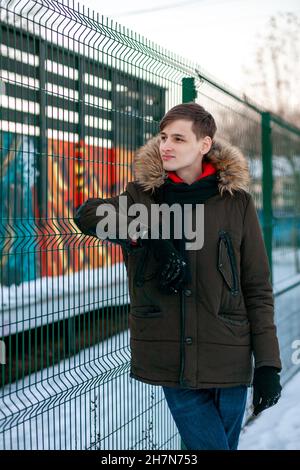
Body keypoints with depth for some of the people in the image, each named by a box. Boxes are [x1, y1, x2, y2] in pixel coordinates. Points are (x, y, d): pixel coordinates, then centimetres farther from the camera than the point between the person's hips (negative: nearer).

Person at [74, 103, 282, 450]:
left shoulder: (236, 202, 1)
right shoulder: (141, 195, 3)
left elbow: (257, 287, 2)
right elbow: (86, 214, -17)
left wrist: (268, 363, -1)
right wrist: (149, 235, -28)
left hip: (228, 360, 1)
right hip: (170, 359, 0)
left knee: (225, 442, 12)